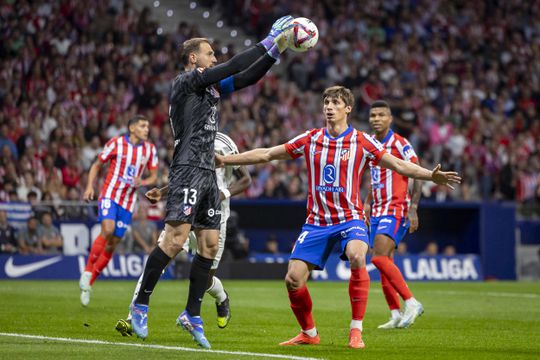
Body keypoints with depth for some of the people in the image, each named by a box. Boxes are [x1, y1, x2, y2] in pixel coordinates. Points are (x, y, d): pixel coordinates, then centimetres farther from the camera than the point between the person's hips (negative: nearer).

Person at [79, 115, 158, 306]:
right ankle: (87, 271, -15)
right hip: (110, 194, -4)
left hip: (128, 201, 4)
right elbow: (97, 165, 3)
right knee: (108, 229, -28)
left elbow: (153, 176, 12)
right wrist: (90, 186, -10)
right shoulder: (116, 143, -6)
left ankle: (88, 283, 13)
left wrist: (142, 182, -10)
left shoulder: (150, 149, 4)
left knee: (113, 244, 2)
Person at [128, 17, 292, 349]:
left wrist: (278, 50, 8)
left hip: (208, 174, 9)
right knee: (176, 239, -16)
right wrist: (269, 41, -8)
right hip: (188, 170, -9)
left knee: (210, 245, 4)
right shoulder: (185, 82, -5)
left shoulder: (211, 86, 19)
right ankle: (140, 305, -8)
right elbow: (232, 68, -12)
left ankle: (193, 315, 9)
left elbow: (246, 77, 20)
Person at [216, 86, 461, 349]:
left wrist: (431, 176, -15)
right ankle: (309, 333, 18)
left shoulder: (362, 141, -2)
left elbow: (399, 165, -1)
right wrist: (225, 160, 5)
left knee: (357, 257, -34)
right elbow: (266, 155, 9)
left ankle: (356, 331, -23)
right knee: (293, 279, -8)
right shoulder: (310, 140, 4)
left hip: (349, 218, -3)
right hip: (317, 222, 3)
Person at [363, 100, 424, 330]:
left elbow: (417, 175, -11)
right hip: (377, 211, 8)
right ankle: (396, 315, 9)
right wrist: (367, 204, 16)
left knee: (379, 258, -19)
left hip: (396, 209, -7)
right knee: (384, 263, 4)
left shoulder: (400, 144, -10)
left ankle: (411, 303, -14)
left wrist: (413, 209, -18)